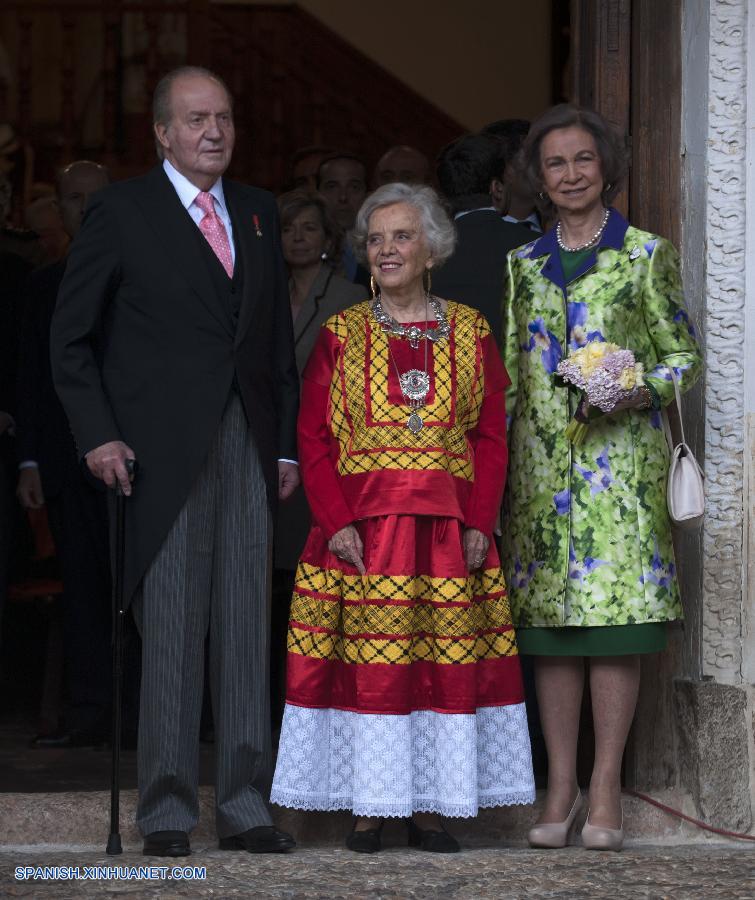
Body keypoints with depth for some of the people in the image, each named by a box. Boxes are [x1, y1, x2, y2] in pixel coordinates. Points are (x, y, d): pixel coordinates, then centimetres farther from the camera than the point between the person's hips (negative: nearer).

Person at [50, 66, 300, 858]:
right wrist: (96, 435, -8)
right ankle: (166, 806, 5)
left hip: (247, 443, 4)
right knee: (170, 627, -3)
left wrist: (288, 443, 11)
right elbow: (70, 337, 1)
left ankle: (244, 803, 9)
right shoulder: (121, 211, 1)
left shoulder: (257, 213, 15)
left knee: (248, 624, 4)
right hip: (163, 450, -4)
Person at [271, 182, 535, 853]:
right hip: (359, 529, -1)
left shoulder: (470, 333, 8)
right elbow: (312, 439, 2)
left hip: (450, 531, 1)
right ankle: (369, 806, 4)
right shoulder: (342, 335, 5)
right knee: (367, 662, -3)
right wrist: (337, 521, -9)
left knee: (447, 661, 0)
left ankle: (429, 805, 8)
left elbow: (491, 438, 7)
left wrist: (480, 523, -4)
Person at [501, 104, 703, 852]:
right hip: (543, 464, 3)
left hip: (622, 460, -3)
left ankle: (604, 790, -1)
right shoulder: (523, 266, 13)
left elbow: (685, 355, 4)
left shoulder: (646, 255, 4)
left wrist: (641, 389, -15)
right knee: (549, 625, 2)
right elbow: (509, 376, 15)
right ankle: (559, 789, 8)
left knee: (616, 618, -6)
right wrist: (495, 476, 9)